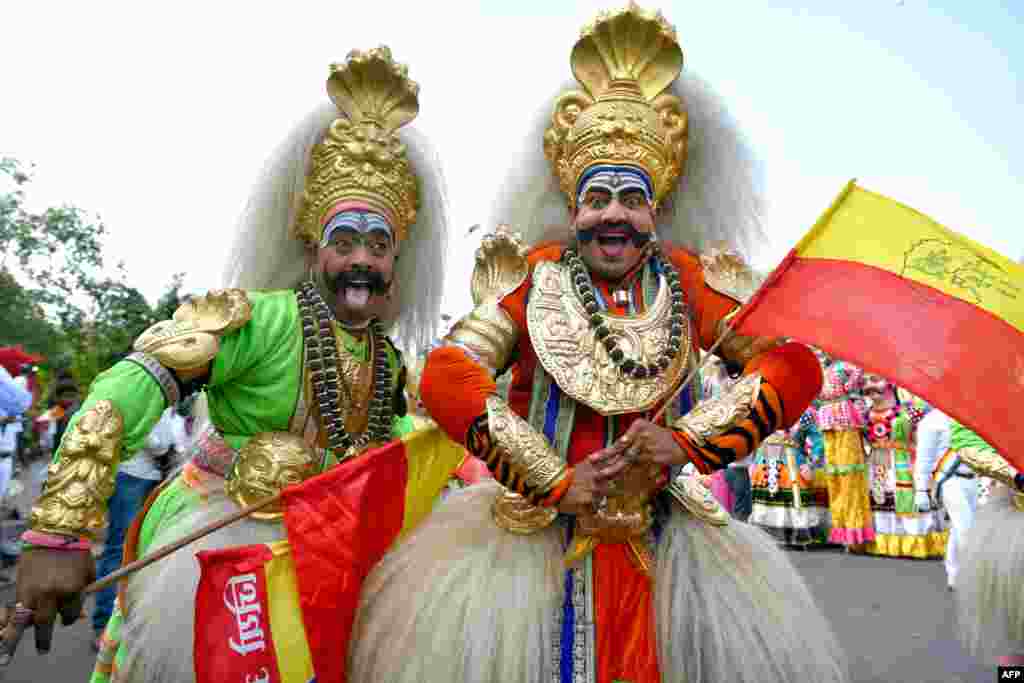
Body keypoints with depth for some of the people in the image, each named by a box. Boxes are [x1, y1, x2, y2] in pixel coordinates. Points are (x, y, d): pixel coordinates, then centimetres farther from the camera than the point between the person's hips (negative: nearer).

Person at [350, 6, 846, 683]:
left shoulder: (687, 283, 4)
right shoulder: (535, 277, -1)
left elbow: (795, 368, -2)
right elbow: (444, 376, -13)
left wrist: (687, 441, -15)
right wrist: (555, 481, -16)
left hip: (658, 535, 2)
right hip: (541, 525, -1)